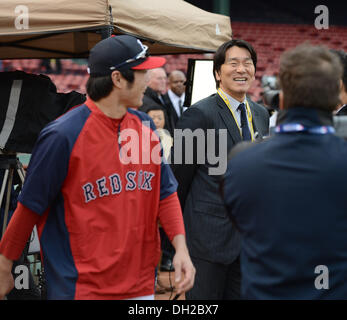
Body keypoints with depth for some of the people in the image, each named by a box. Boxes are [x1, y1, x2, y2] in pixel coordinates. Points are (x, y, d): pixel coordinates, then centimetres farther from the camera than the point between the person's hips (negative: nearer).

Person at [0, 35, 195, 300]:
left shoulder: (146, 126, 6)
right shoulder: (64, 135, -14)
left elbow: (165, 193, 10)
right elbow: (31, 206, -7)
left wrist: (180, 247, -3)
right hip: (81, 287, -6)